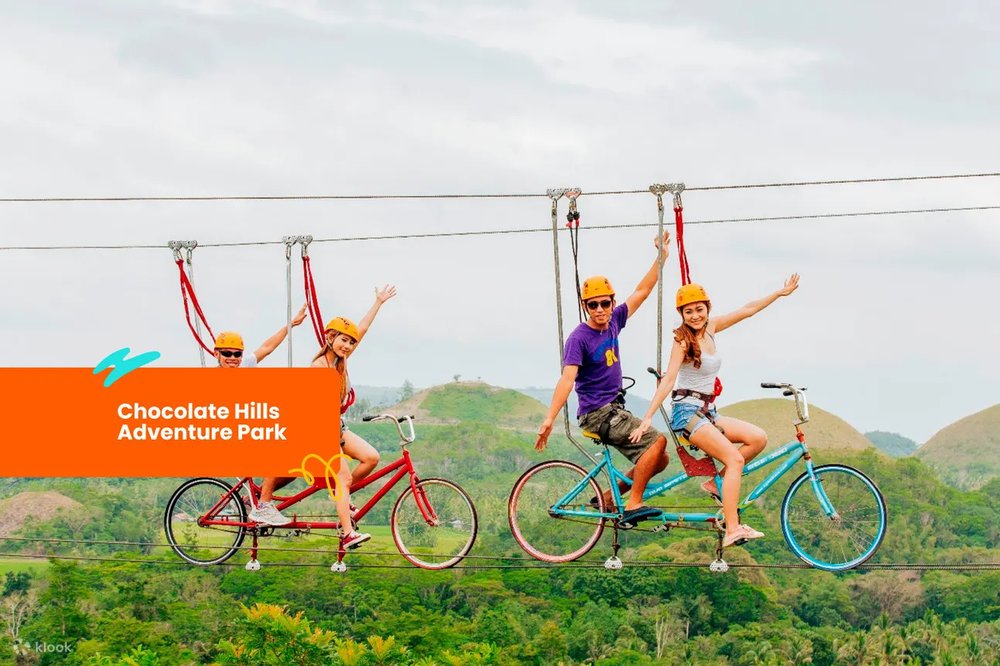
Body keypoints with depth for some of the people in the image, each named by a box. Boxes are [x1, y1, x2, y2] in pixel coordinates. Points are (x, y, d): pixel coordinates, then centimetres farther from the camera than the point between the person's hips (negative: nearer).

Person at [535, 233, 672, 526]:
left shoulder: (613, 323, 8)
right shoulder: (579, 337, -14)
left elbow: (642, 292, 15)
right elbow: (567, 378, -25)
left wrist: (661, 257, 9)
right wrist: (549, 419, -34)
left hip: (615, 410, 8)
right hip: (597, 414, -8)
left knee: (659, 460, 6)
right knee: (657, 440, -20)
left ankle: (607, 498, 12)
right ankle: (633, 505, -19)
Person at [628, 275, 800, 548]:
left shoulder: (710, 328, 9)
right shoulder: (683, 340, -11)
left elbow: (747, 310, 15)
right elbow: (668, 379, -18)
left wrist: (781, 293, 16)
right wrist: (647, 418, -25)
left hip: (708, 412, 8)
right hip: (688, 411, -8)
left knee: (758, 438, -7)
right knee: (735, 459, -22)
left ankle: (717, 483, 4)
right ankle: (732, 530, -29)